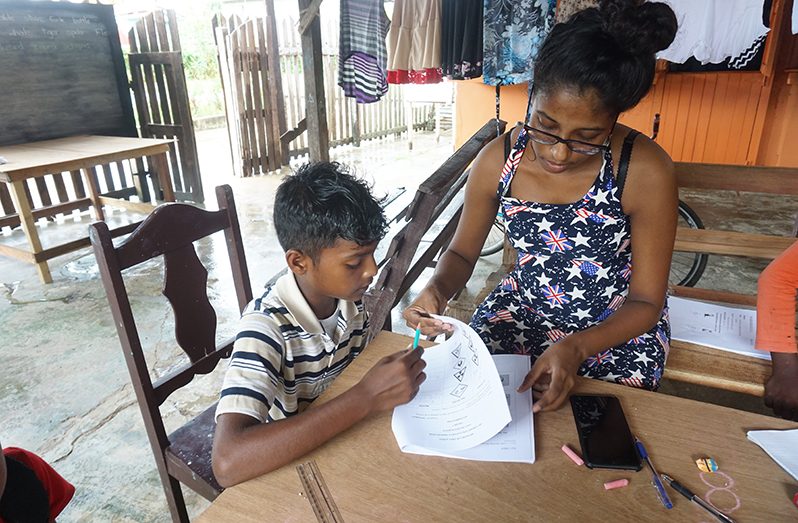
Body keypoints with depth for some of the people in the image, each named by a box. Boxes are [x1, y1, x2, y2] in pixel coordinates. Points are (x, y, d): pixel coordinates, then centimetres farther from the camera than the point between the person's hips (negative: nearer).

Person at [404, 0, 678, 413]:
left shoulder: (645, 173, -24)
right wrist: (436, 290, -25)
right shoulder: (497, 161, -17)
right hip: (523, 310, 2)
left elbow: (645, 303, -15)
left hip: (617, 328, -1)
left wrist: (575, 348, -32)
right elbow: (462, 252, -3)